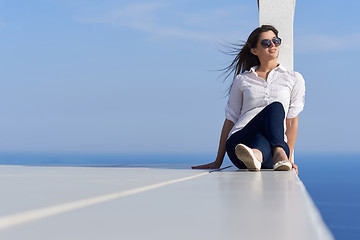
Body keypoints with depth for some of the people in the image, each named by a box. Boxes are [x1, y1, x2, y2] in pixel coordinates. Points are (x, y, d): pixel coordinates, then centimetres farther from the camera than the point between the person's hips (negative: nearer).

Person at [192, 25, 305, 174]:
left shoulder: (294, 79, 17)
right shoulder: (242, 80, 18)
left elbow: (292, 121, 9)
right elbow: (230, 119, 16)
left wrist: (289, 158, 0)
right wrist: (218, 162, 12)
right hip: (238, 143, 0)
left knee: (276, 108, -31)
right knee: (274, 106, -29)